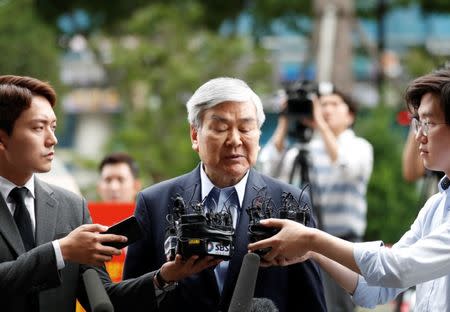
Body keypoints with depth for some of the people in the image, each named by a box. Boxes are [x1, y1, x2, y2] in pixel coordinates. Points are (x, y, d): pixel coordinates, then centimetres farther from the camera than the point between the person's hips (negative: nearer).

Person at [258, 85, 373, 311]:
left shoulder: (360, 146, 5)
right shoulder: (303, 148, 13)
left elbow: (346, 168, -18)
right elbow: (269, 170, -1)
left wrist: (321, 124, -19)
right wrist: (284, 125, -2)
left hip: (341, 242, -4)